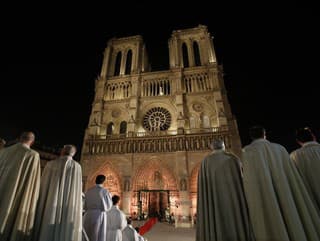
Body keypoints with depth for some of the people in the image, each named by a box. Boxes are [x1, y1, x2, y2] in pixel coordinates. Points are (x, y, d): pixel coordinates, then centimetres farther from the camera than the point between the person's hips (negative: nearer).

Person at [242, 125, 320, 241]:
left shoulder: (247, 151, -5)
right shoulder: (280, 148, 7)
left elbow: (249, 181, -10)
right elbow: (293, 177, 7)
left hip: (263, 203, -4)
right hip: (287, 199, 4)